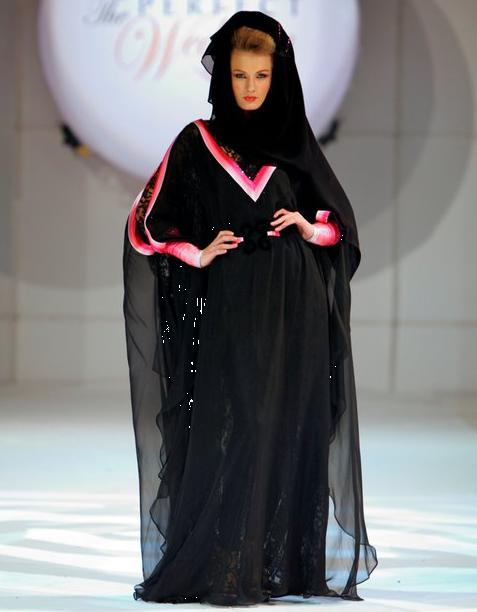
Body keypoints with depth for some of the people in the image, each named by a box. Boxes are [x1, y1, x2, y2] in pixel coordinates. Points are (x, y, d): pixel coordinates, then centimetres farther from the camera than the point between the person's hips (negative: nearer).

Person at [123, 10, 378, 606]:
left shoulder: (297, 144, 10)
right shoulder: (197, 144, 4)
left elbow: (341, 221, 15)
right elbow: (148, 222, 4)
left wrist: (311, 228, -6)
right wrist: (197, 254, -11)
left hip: (293, 312, 2)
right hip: (229, 314, -2)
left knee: (291, 429, 1)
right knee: (229, 433, -9)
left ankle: (289, 563, 7)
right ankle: (223, 568, -7)